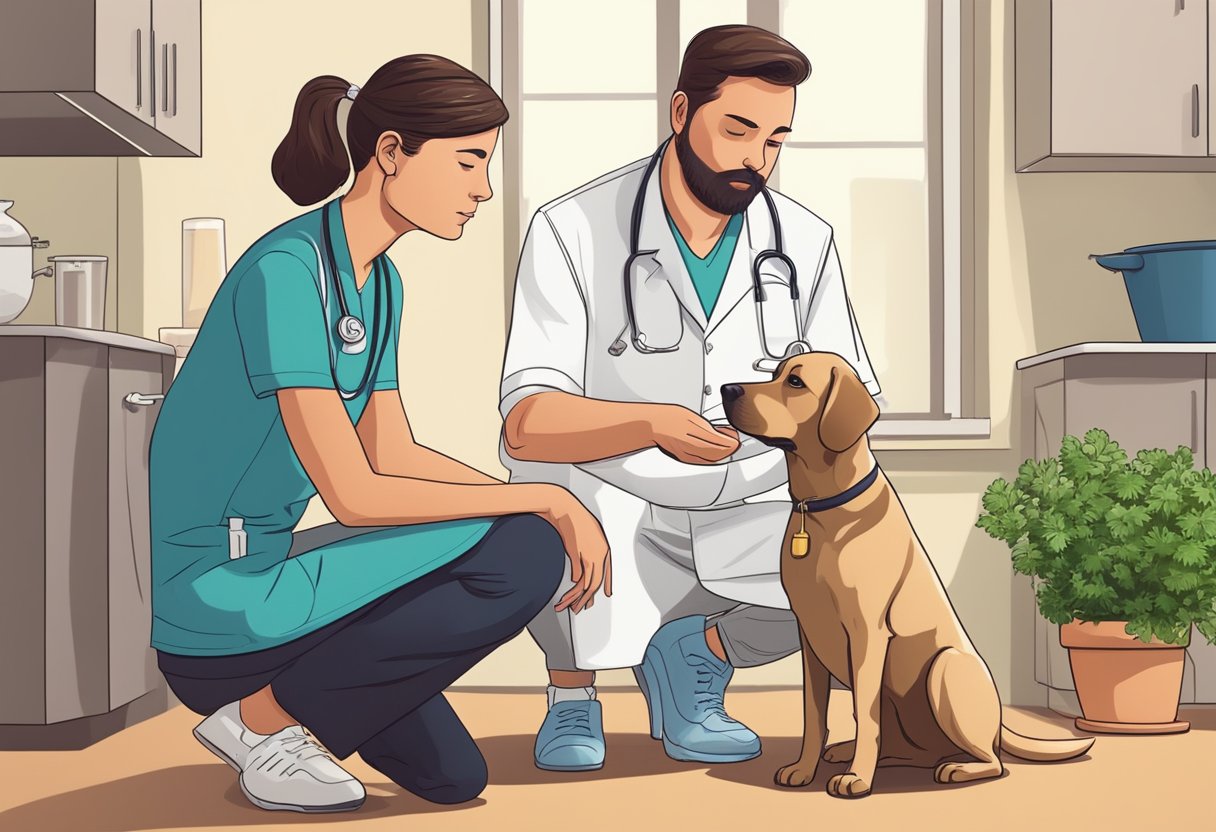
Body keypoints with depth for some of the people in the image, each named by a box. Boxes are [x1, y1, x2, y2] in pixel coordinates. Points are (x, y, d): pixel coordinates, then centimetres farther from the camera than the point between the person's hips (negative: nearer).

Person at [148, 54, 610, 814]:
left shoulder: (379, 282, 7)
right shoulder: (286, 271, -22)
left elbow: (395, 455, 12)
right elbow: (354, 493, -25)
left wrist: (553, 507, 1)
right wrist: (547, 502, -18)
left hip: (254, 571, 10)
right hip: (216, 602, -10)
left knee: (453, 778, 17)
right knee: (525, 556, -19)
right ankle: (268, 717, -8)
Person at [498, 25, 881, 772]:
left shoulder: (806, 243, -4)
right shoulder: (574, 231, -16)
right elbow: (527, 423, -24)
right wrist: (654, 424, -42)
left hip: (746, 521, 4)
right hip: (614, 513, -3)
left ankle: (692, 649, 9)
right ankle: (573, 687, 0)